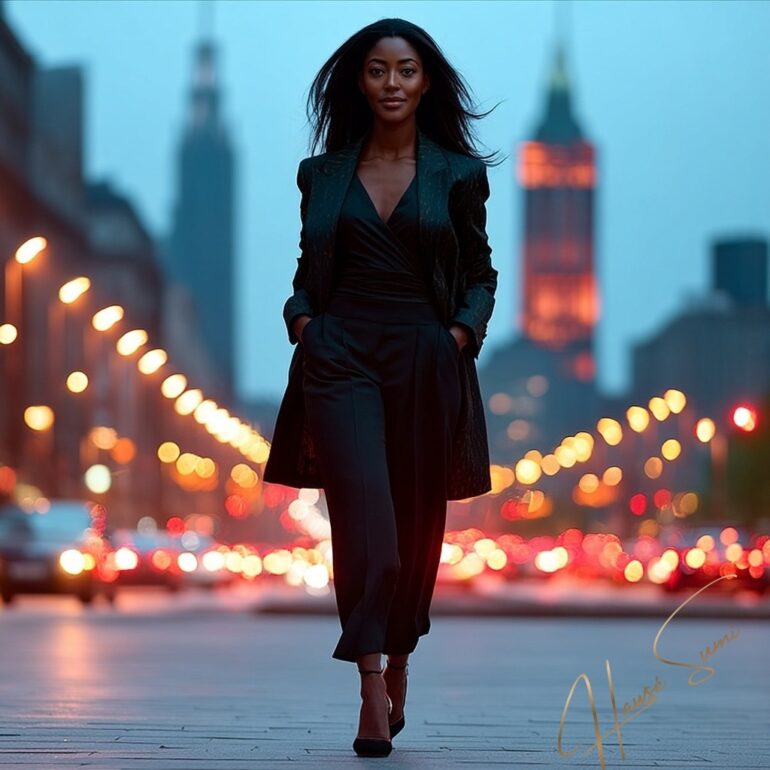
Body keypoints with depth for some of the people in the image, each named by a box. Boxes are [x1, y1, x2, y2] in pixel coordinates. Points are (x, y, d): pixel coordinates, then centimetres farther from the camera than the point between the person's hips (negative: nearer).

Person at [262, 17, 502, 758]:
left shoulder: (457, 174, 6)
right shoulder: (324, 174, 10)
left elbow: (480, 274, 12)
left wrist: (461, 332, -5)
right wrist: (302, 319, -2)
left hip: (425, 362, 0)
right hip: (342, 356, 0)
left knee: (416, 523, 7)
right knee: (362, 513, -16)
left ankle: (398, 666, 31)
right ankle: (372, 695, -20)